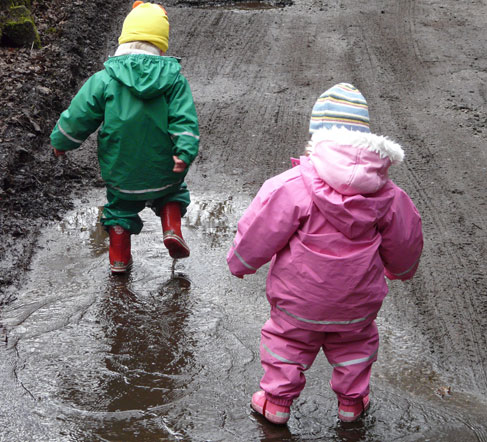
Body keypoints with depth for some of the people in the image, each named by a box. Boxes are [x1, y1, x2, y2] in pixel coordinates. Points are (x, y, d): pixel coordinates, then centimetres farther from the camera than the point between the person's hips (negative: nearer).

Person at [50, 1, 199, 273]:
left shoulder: (105, 79, -9)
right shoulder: (173, 77, -8)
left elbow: (78, 117, -4)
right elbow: (184, 119, -18)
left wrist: (60, 143, 12)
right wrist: (185, 153, -21)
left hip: (121, 170, 0)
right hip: (163, 167, 0)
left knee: (120, 207, 25)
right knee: (173, 190, 30)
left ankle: (120, 258, 27)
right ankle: (172, 229, 7)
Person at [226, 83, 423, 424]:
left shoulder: (292, 186, -24)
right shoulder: (386, 194, -11)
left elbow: (261, 232, -16)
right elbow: (404, 240, 4)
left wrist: (240, 261, 4)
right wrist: (401, 269, 26)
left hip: (300, 297, -2)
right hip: (358, 300, 3)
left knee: (287, 340, 21)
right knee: (355, 343, 27)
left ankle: (277, 401, 32)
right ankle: (352, 401, 40)